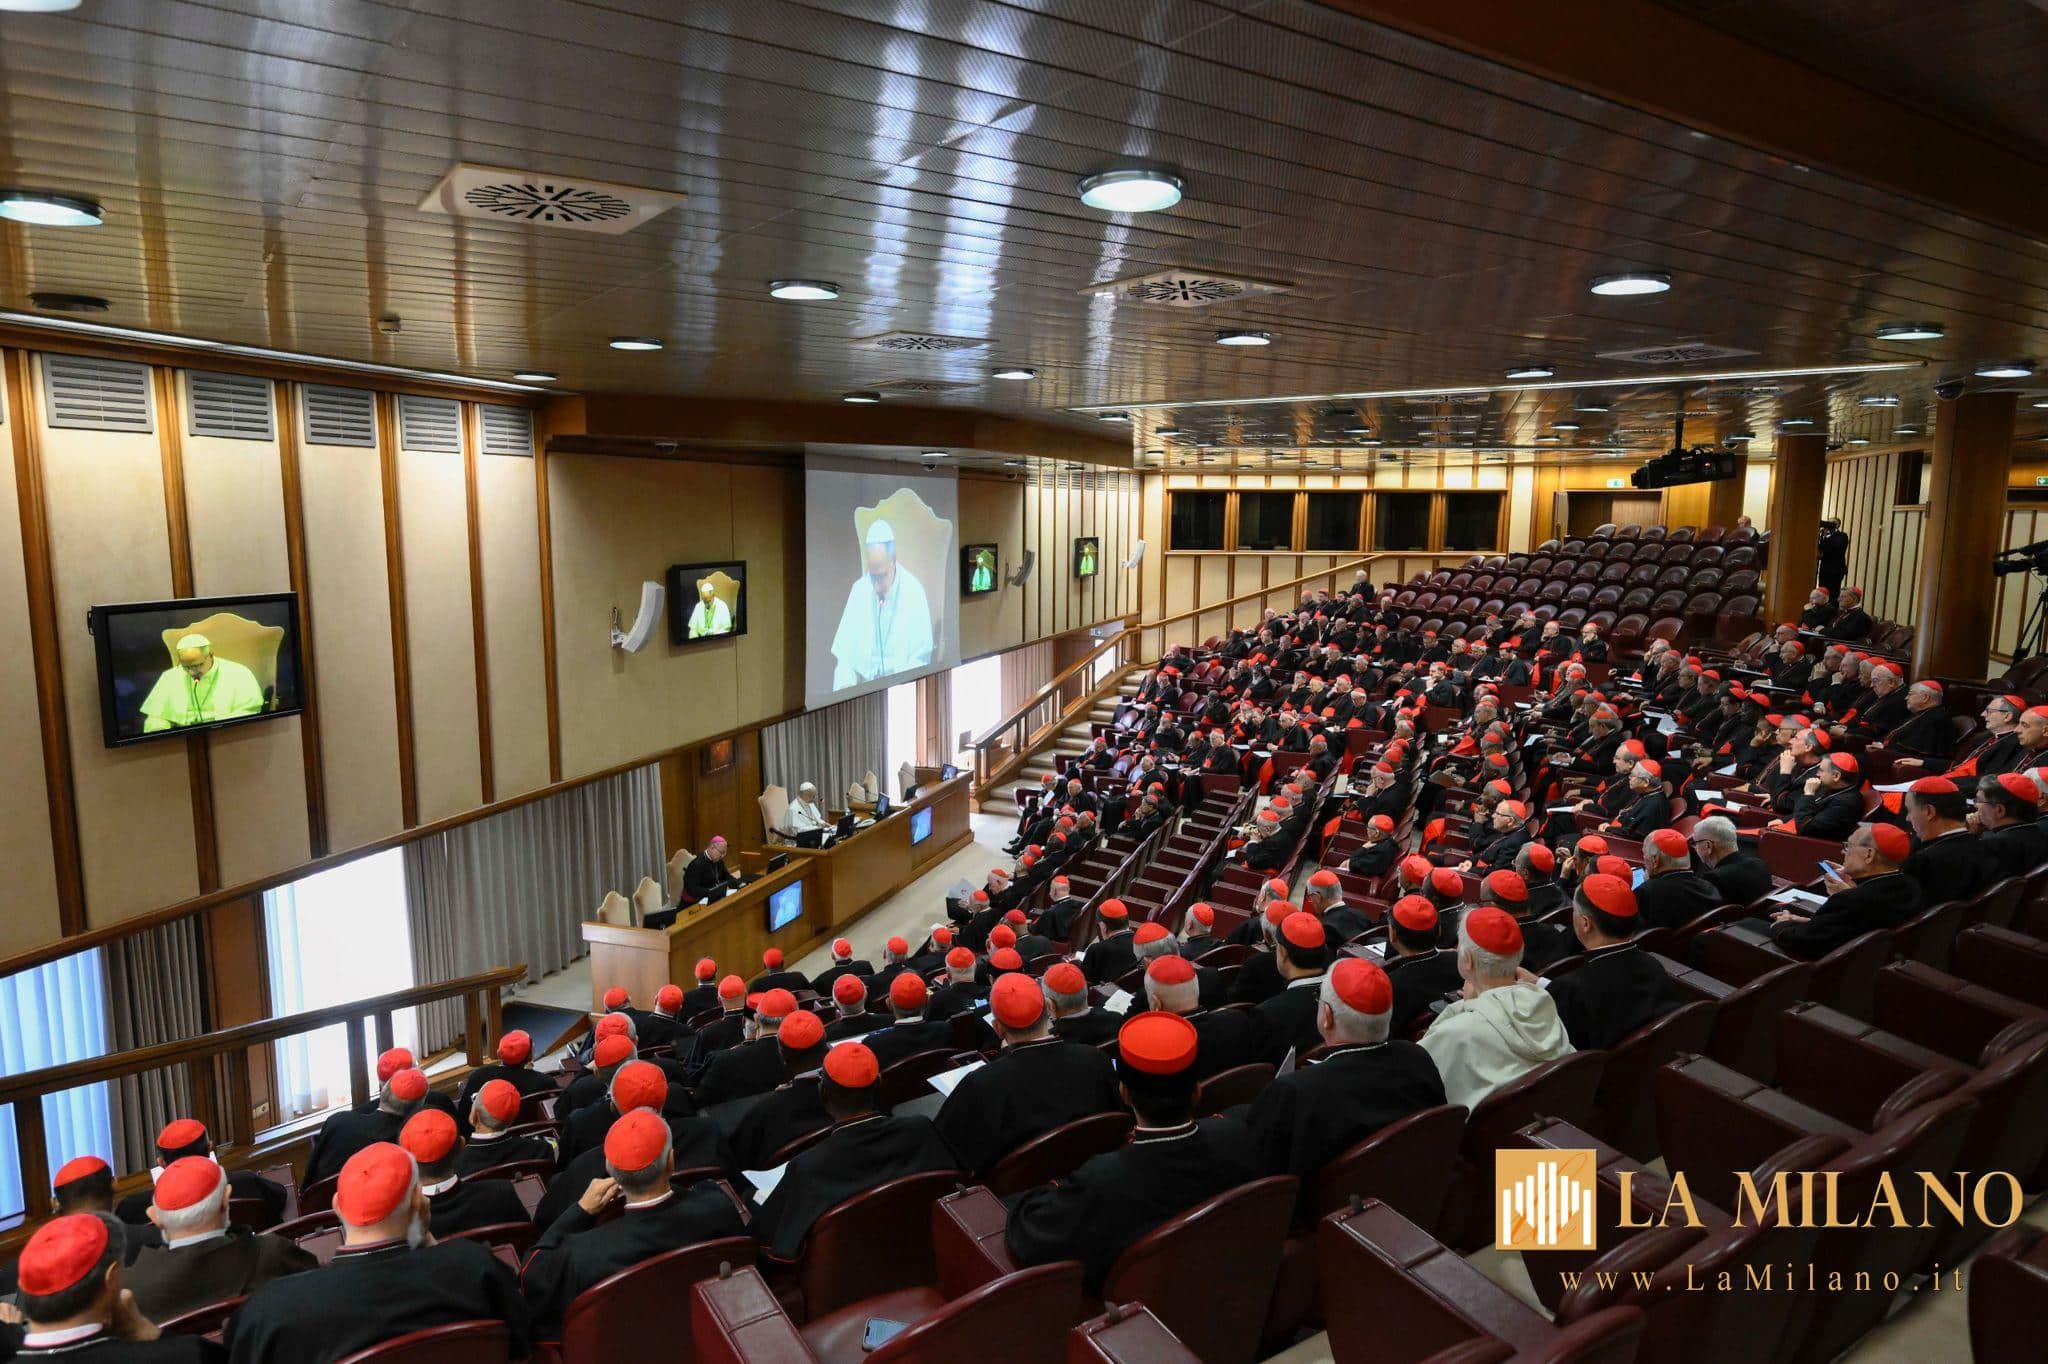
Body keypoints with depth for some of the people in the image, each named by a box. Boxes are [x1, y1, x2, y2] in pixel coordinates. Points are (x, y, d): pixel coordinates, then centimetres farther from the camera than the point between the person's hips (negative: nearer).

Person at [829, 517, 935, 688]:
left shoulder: (913, 591, -6)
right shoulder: (858, 590, 3)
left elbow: (921, 659, -4)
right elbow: (844, 655, 4)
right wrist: (844, 690, -13)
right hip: (863, 687, 3)